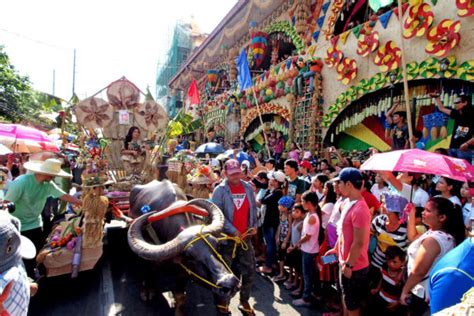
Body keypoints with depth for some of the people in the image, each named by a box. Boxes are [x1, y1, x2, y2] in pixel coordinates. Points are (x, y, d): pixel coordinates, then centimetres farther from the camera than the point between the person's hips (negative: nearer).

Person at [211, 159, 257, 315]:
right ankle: (223, 301, 31)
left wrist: (254, 225, -1)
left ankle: (244, 302, 28)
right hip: (226, 237, -4)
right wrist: (232, 230, -19)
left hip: (245, 236, 4)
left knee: (249, 269, 9)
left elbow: (253, 207, 12)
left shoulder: (248, 188, 4)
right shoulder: (220, 190, -11)